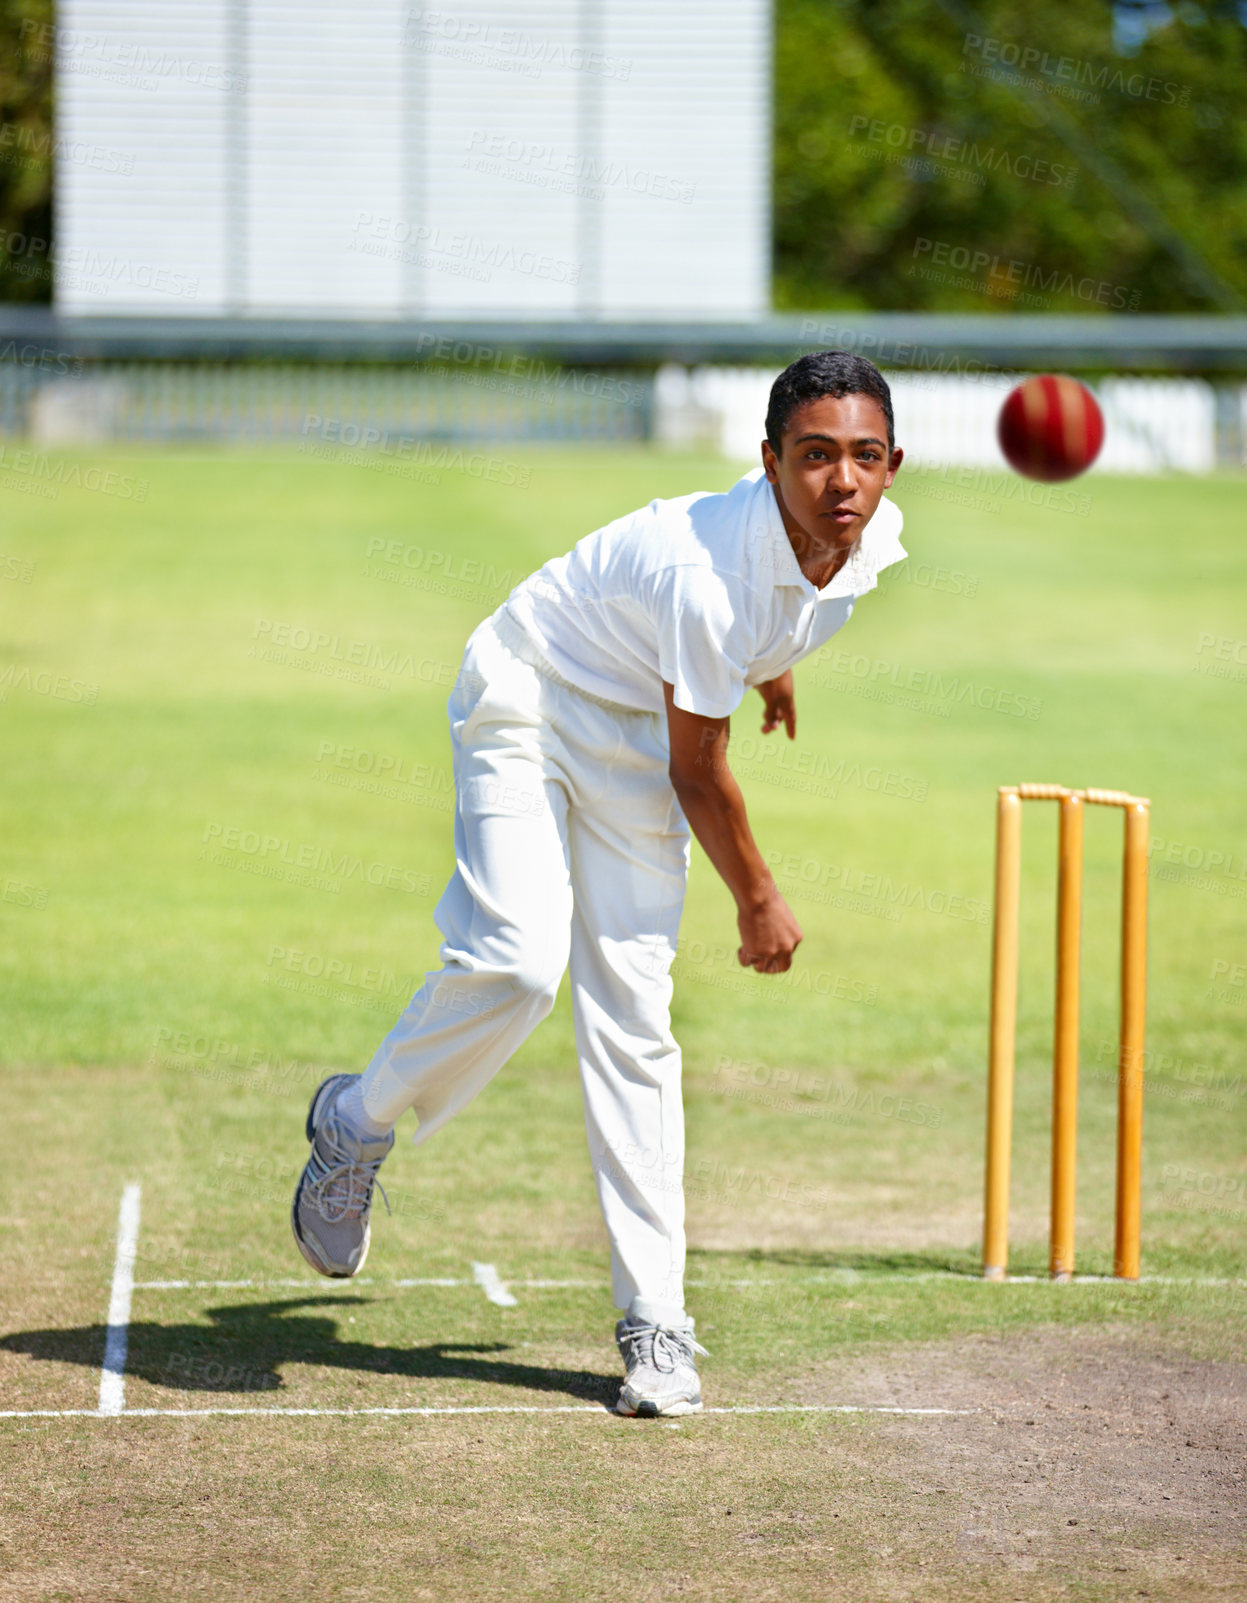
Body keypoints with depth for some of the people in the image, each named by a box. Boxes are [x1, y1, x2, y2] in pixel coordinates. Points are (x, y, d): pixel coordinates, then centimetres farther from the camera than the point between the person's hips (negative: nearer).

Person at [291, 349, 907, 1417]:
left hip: (634, 744, 6)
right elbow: (698, 772, -22)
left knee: (633, 1021, -3)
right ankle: (358, 1122, 3)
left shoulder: (873, 539, -12)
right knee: (517, 962, -26)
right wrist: (760, 903, -7)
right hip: (527, 699, -6)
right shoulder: (712, 574, -35)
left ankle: (656, 1324, -3)